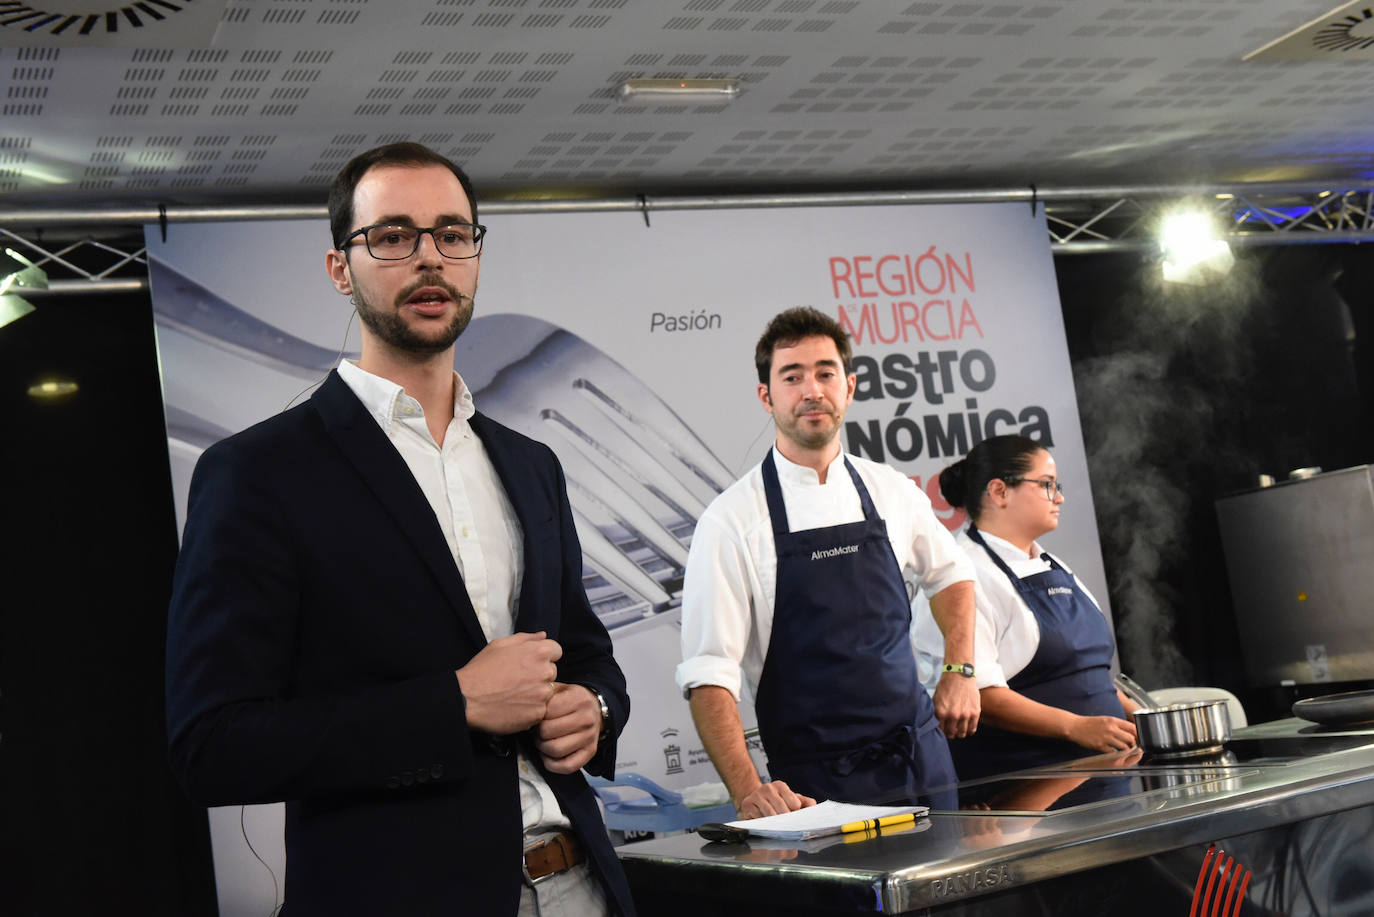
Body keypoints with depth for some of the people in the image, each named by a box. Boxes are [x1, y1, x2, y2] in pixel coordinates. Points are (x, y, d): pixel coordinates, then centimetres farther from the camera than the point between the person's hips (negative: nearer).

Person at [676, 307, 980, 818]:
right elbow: (708, 674, -15)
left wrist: (960, 671, 10)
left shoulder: (892, 493, 4)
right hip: (811, 786, -4)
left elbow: (949, 573, 24)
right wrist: (748, 792, -28)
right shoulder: (731, 520, -10)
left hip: (921, 757, 4)